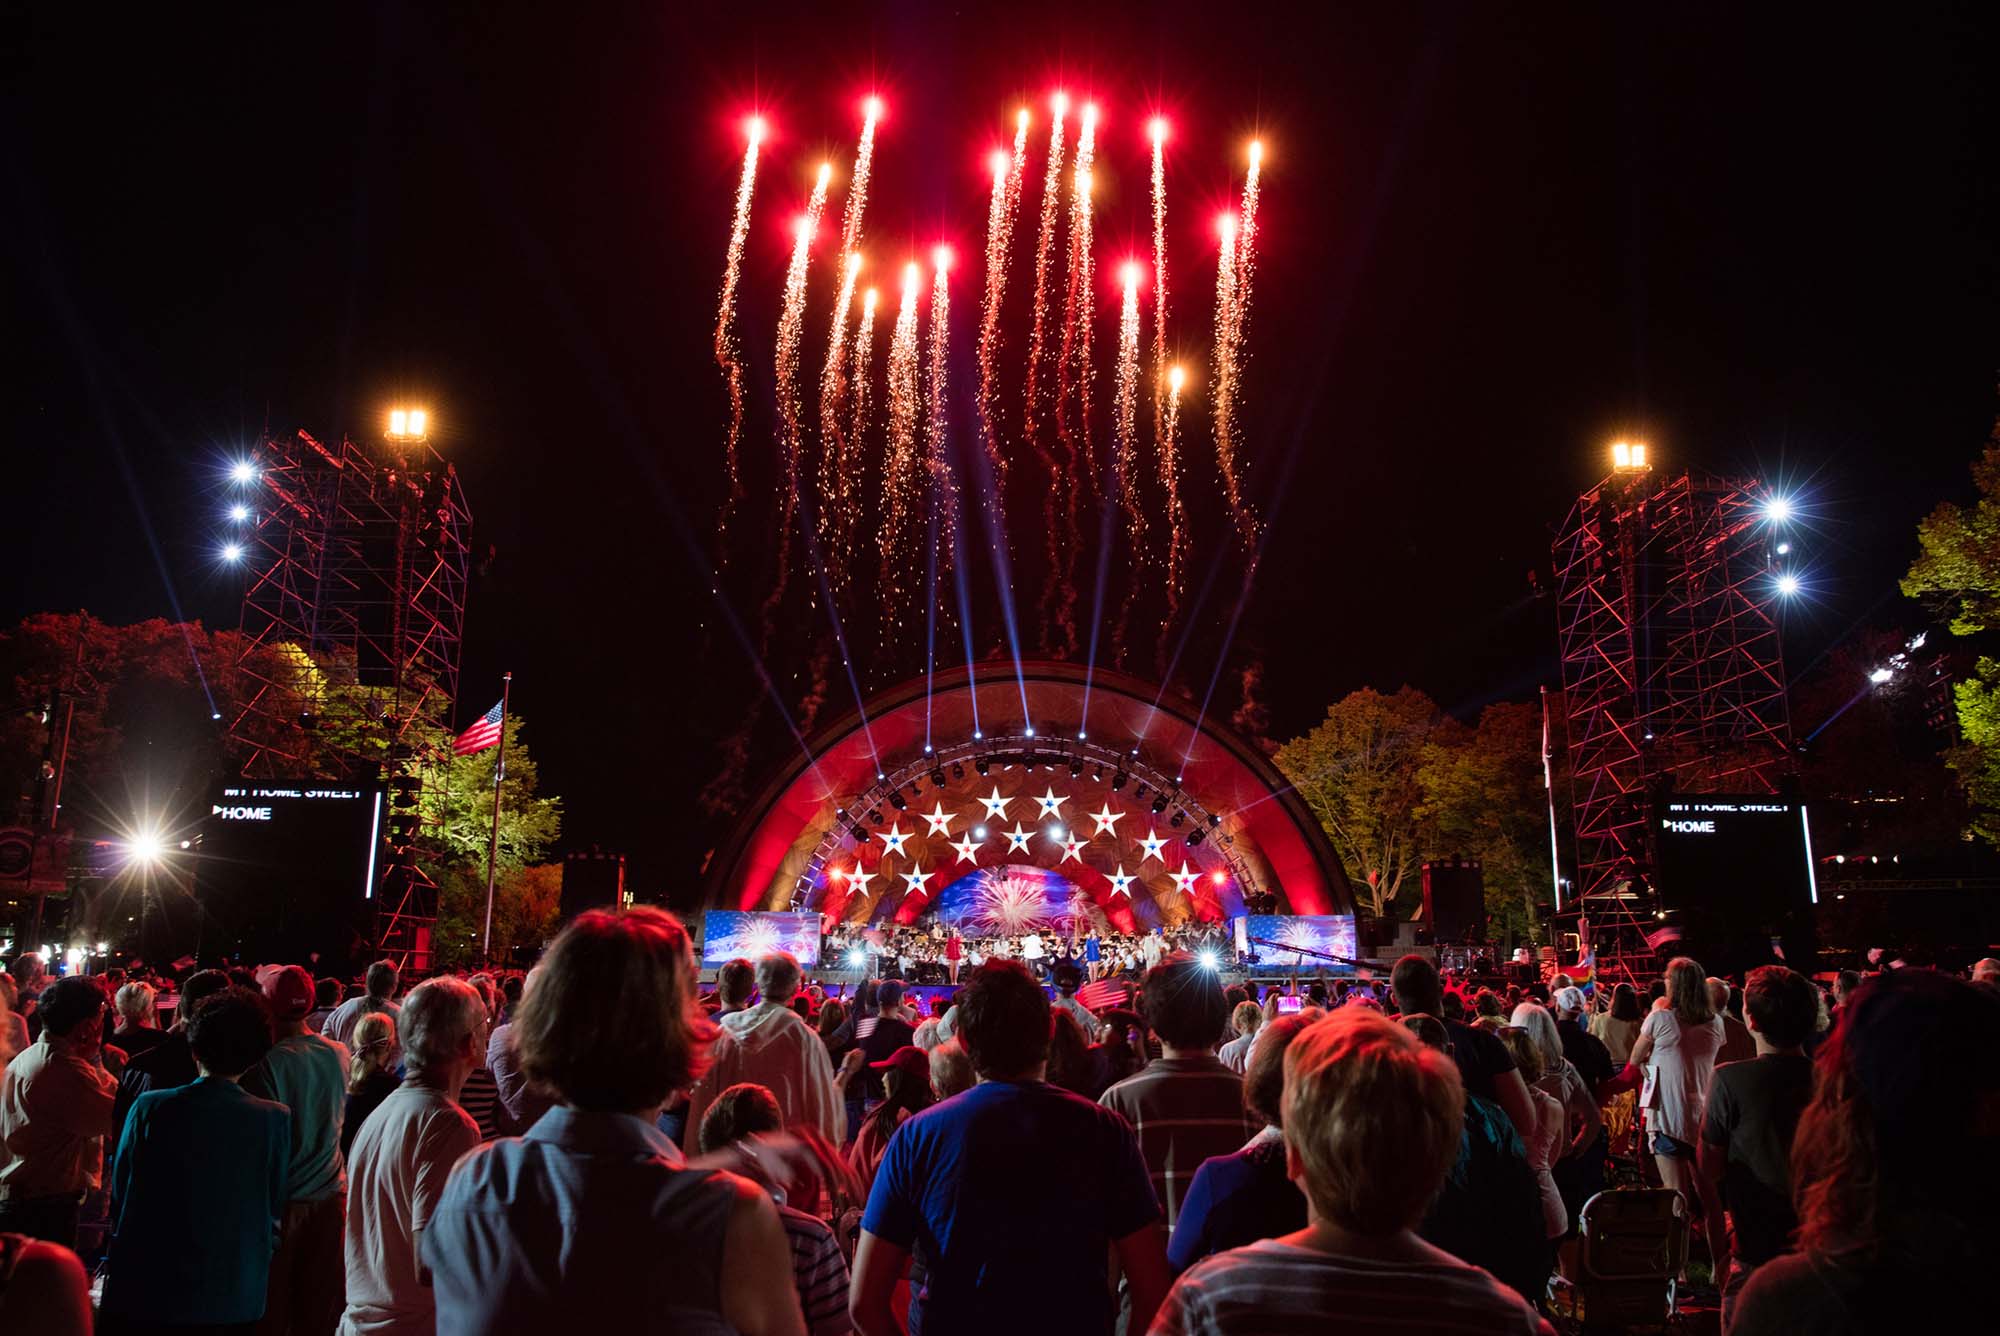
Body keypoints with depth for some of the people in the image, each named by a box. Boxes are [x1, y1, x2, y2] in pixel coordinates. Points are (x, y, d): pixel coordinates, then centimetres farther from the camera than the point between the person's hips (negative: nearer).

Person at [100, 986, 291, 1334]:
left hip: (144, 1295, 0)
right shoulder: (276, 1119, -14)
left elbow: (119, 1198, 1)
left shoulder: (149, 1108, -13)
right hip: (234, 1300, 0)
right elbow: (275, 1208, 0)